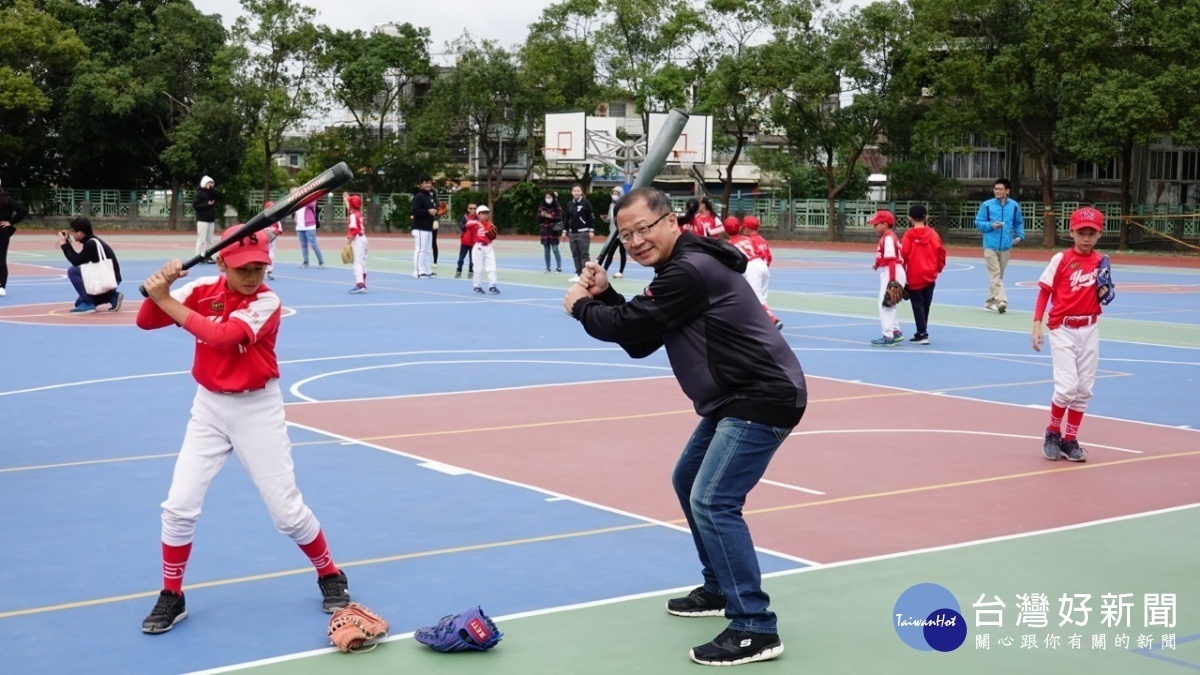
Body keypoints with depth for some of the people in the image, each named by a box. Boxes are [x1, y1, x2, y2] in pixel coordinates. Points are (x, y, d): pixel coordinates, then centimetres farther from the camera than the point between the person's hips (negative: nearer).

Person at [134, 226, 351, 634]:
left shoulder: (267, 302, -17)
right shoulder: (203, 290, -4)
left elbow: (220, 336, -32)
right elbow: (146, 322, -7)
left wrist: (166, 299, -30)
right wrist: (159, 289, -27)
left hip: (257, 409, -3)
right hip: (209, 407, 3)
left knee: (287, 510, -1)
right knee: (179, 506, -3)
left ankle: (330, 578, 22)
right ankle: (171, 597, 14)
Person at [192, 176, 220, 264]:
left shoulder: (212, 193, 16)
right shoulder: (199, 193, -5)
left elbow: (219, 194, -2)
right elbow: (195, 206, -13)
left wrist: (211, 188, -10)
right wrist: (207, 205, -17)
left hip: (211, 220, 7)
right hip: (202, 220, -7)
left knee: (209, 239, 7)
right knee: (201, 239, -9)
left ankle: (207, 256, 11)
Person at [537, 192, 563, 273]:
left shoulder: (557, 207, -3)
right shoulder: (541, 207, 6)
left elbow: (559, 218, -10)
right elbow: (538, 218, 5)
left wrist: (551, 217, -23)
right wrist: (541, 215, -16)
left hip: (554, 231, -3)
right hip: (544, 231, 3)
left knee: (555, 249, -8)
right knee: (546, 250, 6)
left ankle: (559, 267, -1)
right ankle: (548, 268, 13)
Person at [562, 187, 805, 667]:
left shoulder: (690, 272, -19)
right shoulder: (679, 269, 14)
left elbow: (628, 326, -17)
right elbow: (640, 343, 15)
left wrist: (580, 307, 1)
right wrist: (603, 295, 4)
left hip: (763, 399, -11)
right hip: (735, 399, 11)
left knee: (713, 501, -18)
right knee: (688, 482, 23)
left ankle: (755, 628, -15)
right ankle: (720, 589, 35)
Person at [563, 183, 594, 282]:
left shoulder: (586, 203, -5)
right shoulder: (569, 204, 10)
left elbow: (591, 217, -7)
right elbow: (567, 218, 15)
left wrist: (591, 231, -11)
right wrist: (565, 231, 13)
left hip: (583, 233, -6)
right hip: (572, 233, 6)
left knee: (584, 254, -7)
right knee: (575, 255, 7)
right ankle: (578, 274, 12)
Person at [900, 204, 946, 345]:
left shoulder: (909, 235, -10)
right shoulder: (933, 234, 0)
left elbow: (903, 254, -11)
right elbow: (941, 252, 3)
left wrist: (902, 273, -1)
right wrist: (938, 268, 17)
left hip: (914, 277, -4)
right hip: (930, 276, 4)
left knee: (917, 305, 1)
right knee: (925, 304, 15)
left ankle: (922, 334, -5)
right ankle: (922, 332, 24)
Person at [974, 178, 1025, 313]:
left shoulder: (1014, 206, 5)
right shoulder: (987, 205, -2)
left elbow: (1019, 223, 15)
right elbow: (978, 222, 2)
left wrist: (1020, 235, -1)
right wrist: (991, 225, -15)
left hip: (1005, 246, 3)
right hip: (991, 245, -3)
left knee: (999, 275, 10)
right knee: (995, 274, -12)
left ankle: (990, 302, 21)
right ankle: (1001, 301, -20)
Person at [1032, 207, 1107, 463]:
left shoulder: (1101, 262, 5)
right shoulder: (1061, 259, -7)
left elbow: (1101, 294, 16)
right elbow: (1044, 292, -5)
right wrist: (1037, 325, -12)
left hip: (1089, 330, 4)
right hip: (1063, 329, -4)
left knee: (1084, 389, 7)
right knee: (1067, 387, -12)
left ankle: (1070, 440, 18)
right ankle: (1052, 433, 11)